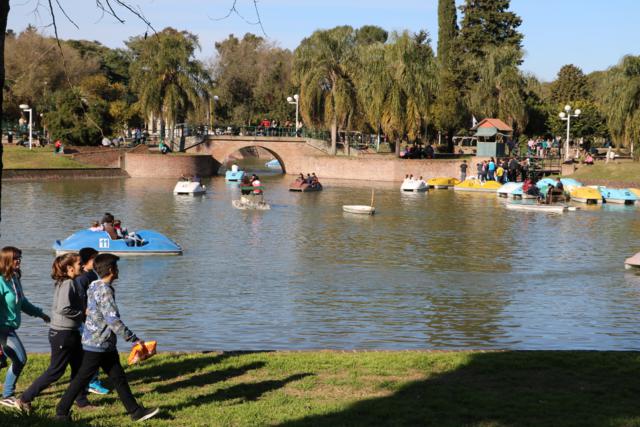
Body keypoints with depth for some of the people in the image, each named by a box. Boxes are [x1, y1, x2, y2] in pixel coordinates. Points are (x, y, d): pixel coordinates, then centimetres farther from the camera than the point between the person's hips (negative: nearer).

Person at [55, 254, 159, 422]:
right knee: (82, 379, 0)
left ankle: (136, 411, 14)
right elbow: (113, 320, -25)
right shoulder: (105, 290, -20)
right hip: (98, 344, -10)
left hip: (106, 345, 10)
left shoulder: (94, 286, 9)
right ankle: (62, 411, 11)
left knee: (118, 377, 10)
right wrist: (133, 339, -22)